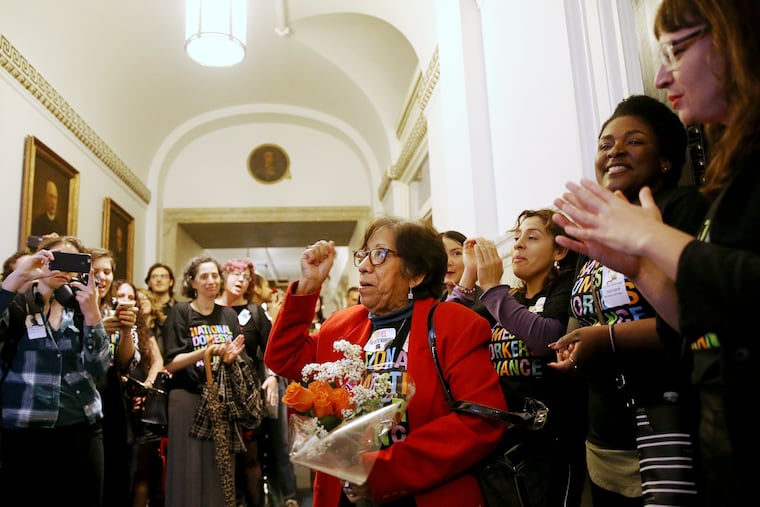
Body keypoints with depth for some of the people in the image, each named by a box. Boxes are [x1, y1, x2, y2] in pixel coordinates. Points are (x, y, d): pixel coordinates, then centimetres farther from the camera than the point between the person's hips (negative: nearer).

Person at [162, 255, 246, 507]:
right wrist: (205, 352, -21)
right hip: (189, 398, -3)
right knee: (189, 469, -2)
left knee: (220, 469, 6)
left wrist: (231, 356, -10)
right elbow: (171, 363, -8)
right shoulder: (180, 312, -2)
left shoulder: (229, 315, 10)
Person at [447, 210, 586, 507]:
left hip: (553, 439, -6)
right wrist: (469, 275, -6)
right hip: (502, 436, 6)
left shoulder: (564, 291, -4)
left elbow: (549, 339, -27)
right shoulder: (504, 301, 12)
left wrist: (493, 287, -18)